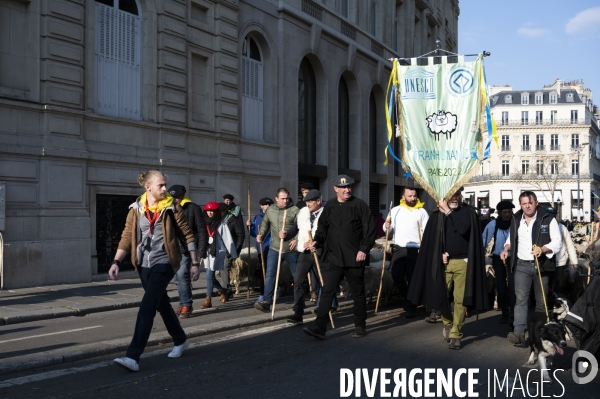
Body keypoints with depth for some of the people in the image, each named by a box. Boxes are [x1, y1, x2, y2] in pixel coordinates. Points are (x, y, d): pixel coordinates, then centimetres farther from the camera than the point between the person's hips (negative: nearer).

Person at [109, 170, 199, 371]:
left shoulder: (171, 207, -6)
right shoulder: (136, 208, 3)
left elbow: (188, 235, -2)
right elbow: (127, 236, 3)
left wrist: (195, 263, -3)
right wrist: (116, 262, -9)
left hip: (163, 263, -5)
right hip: (144, 264, 5)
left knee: (146, 307, -15)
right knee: (161, 304, 18)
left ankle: (133, 357, -15)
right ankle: (180, 340, 39)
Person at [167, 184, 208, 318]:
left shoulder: (193, 208, -3)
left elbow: (201, 231, -6)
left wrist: (201, 251, -13)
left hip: (187, 250, -6)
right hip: (175, 250, 6)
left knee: (182, 274, -17)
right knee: (178, 278, 8)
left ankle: (187, 305, -8)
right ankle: (183, 305, 18)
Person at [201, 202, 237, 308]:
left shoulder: (221, 224, -3)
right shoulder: (205, 223, 10)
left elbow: (228, 239, -3)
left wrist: (233, 255, -4)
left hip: (217, 252, -5)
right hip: (207, 252, 5)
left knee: (210, 276, -9)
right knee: (210, 276, 9)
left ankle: (208, 299, -4)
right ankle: (222, 291, 33)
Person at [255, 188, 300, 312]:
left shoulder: (295, 210, -8)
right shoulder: (270, 210, 7)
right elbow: (265, 224, 19)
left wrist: (296, 239, -24)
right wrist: (261, 235, 4)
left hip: (291, 249, -2)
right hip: (275, 248, 3)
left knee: (296, 275, 11)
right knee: (270, 274, -7)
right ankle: (266, 302, -7)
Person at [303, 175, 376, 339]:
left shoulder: (360, 205, -2)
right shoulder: (329, 206, 9)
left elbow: (370, 229, -5)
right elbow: (322, 227, 15)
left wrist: (364, 249, -13)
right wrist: (317, 242, -2)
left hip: (354, 258, -2)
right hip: (332, 257, 3)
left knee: (358, 293, 9)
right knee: (327, 292, -5)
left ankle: (360, 326, 23)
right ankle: (319, 327, -7)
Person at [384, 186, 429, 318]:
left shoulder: (422, 211, 3)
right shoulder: (395, 210, 10)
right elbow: (389, 229, 12)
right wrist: (387, 226, -12)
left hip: (415, 249, -2)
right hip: (398, 248, 2)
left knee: (412, 278, 0)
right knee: (396, 275, -4)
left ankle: (410, 307, 11)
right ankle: (407, 296, 24)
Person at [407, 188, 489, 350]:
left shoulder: (468, 212, 1)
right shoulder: (437, 215, 6)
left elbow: (463, 229, -18)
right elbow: (430, 239, 8)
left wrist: (448, 212, -12)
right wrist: (440, 253, -6)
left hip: (463, 262, -2)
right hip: (443, 262, 2)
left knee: (460, 300, -1)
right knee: (441, 296, 3)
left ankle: (455, 335, 7)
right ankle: (447, 323, 30)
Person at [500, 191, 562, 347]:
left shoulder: (548, 219, -4)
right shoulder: (516, 220, 10)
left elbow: (557, 242, -9)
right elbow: (511, 238, 24)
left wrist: (542, 249, -26)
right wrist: (506, 249, 4)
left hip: (541, 265, -2)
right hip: (522, 265, 2)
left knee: (541, 301, 8)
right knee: (521, 299, -11)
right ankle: (519, 333, -19)